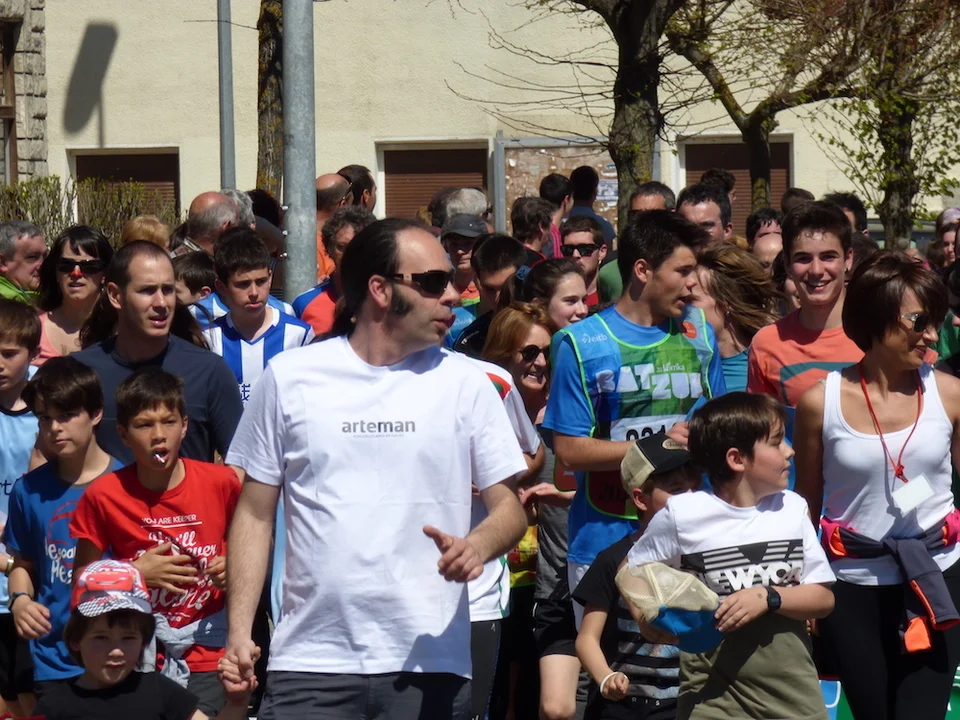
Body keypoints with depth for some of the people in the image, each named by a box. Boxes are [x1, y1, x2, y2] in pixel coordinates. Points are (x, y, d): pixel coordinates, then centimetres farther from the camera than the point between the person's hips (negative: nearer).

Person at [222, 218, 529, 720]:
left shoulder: (465, 383, 4)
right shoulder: (289, 377, 4)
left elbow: (508, 508, 6)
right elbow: (255, 513, 8)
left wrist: (477, 545, -17)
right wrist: (239, 631, -1)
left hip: (430, 663, 1)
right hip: (310, 661, 0)